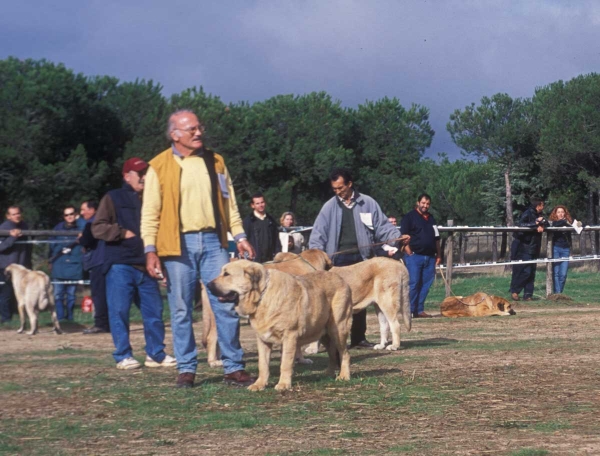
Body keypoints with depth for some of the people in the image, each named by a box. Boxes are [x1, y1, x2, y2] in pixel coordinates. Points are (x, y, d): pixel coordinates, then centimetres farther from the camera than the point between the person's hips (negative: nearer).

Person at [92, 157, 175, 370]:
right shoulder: (113, 198, 3)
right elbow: (97, 228, -4)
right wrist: (123, 233, -13)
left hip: (146, 265, 5)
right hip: (120, 265, -5)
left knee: (154, 310, 4)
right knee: (119, 311, -4)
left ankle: (156, 354, 12)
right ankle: (123, 356, 3)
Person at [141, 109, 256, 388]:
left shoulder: (215, 162, 12)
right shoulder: (159, 167, 2)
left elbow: (229, 203, 15)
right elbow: (150, 213, 0)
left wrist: (239, 235, 5)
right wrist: (150, 250, -8)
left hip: (213, 241, 2)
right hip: (178, 244, -2)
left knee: (226, 306, -1)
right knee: (181, 310, 3)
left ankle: (234, 368, 5)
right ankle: (186, 369, 11)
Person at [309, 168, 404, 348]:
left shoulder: (367, 203, 4)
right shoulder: (329, 207, 4)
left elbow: (382, 226, 4)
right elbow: (318, 234, 2)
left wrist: (397, 237, -12)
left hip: (361, 258, 1)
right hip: (338, 259, -1)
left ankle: (358, 338, 17)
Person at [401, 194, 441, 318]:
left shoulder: (431, 219, 20)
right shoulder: (409, 217, -1)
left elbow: (436, 238, 25)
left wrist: (438, 255, 19)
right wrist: (409, 253, -13)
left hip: (430, 257, 6)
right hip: (414, 256, -6)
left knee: (426, 284, 5)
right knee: (413, 283, -8)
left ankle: (420, 310, 10)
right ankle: (410, 310, -5)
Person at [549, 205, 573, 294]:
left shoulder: (568, 222, 10)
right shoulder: (552, 222, 2)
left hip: (565, 249, 2)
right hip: (555, 248, -2)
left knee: (563, 274, -2)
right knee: (556, 272, -6)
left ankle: (559, 292, 7)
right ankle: (557, 293, -6)